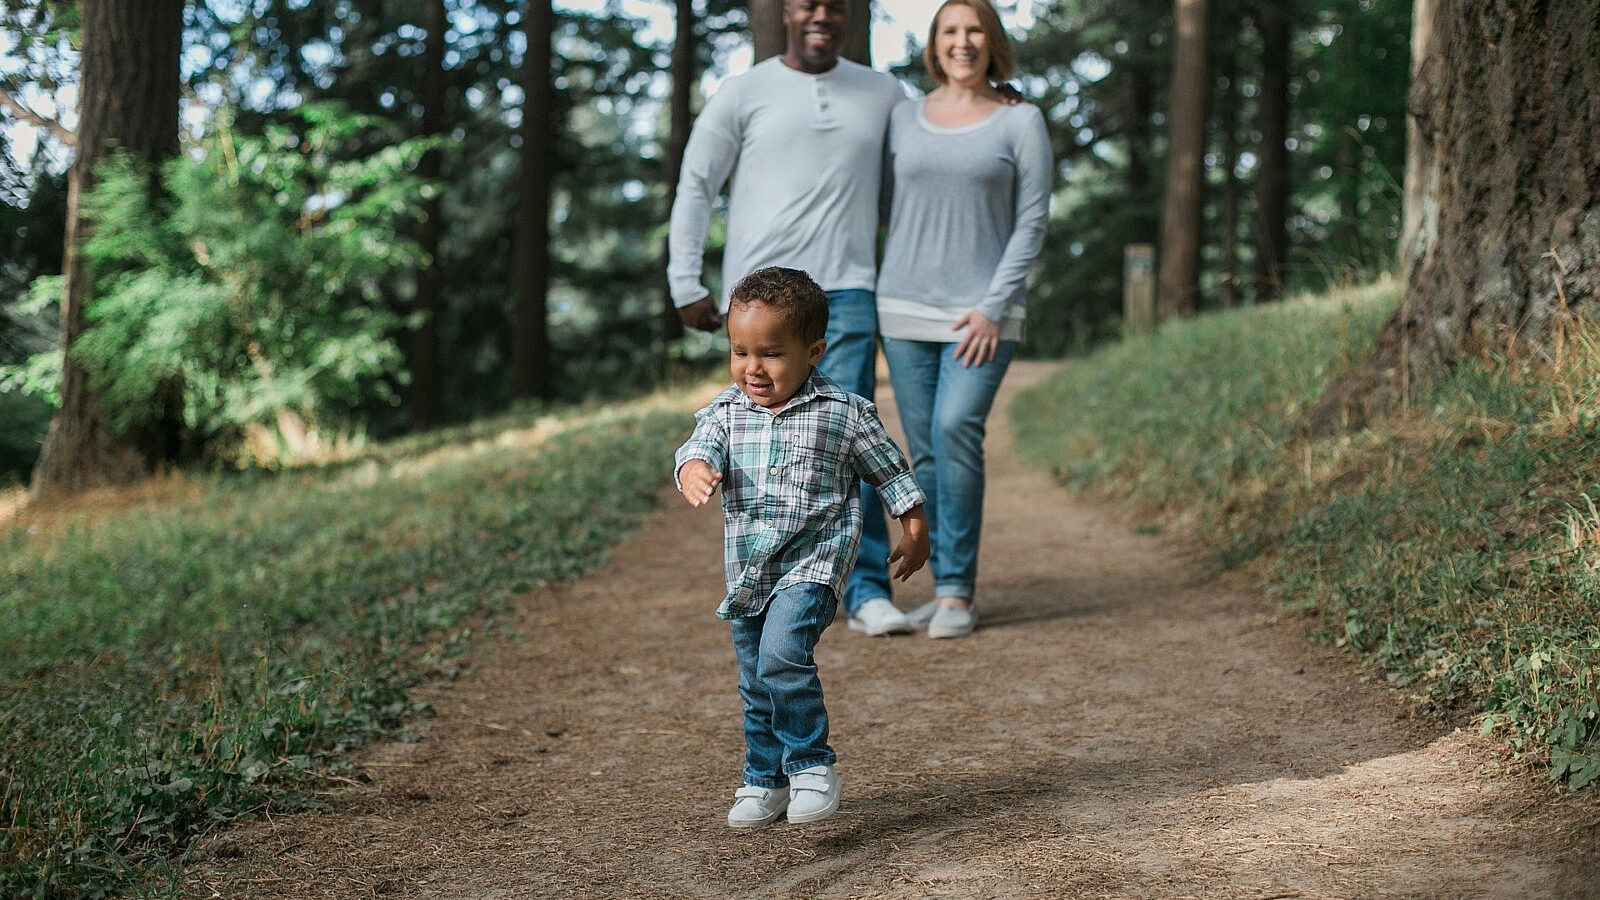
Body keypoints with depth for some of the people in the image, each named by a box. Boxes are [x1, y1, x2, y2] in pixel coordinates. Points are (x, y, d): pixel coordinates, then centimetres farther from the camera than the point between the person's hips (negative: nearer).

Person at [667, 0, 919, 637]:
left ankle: (867, 591, -7)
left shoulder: (882, 94, 14)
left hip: (846, 291, 1)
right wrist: (685, 284, -1)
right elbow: (695, 188, 6)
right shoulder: (743, 94, 6)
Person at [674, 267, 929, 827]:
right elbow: (699, 447, -15)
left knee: (782, 656, -26)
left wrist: (915, 530, 11)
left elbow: (890, 471, 6)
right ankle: (766, 781, 32)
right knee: (756, 687, 14)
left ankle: (811, 766, -11)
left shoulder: (843, 413, -5)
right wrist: (695, 470, -38)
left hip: (812, 562, -5)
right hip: (747, 571, 5)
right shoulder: (726, 412, 3)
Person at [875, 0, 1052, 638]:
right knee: (925, 453, 1)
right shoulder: (904, 119, 10)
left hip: (984, 314, -3)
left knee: (956, 429, -20)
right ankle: (945, 588, 11)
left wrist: (994, 307, -11)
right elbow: (878, 206, 15)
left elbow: (1031, 223, -2)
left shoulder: (1021, 122, 3)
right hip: (905, 310, 3)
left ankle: (958, 592, -14)